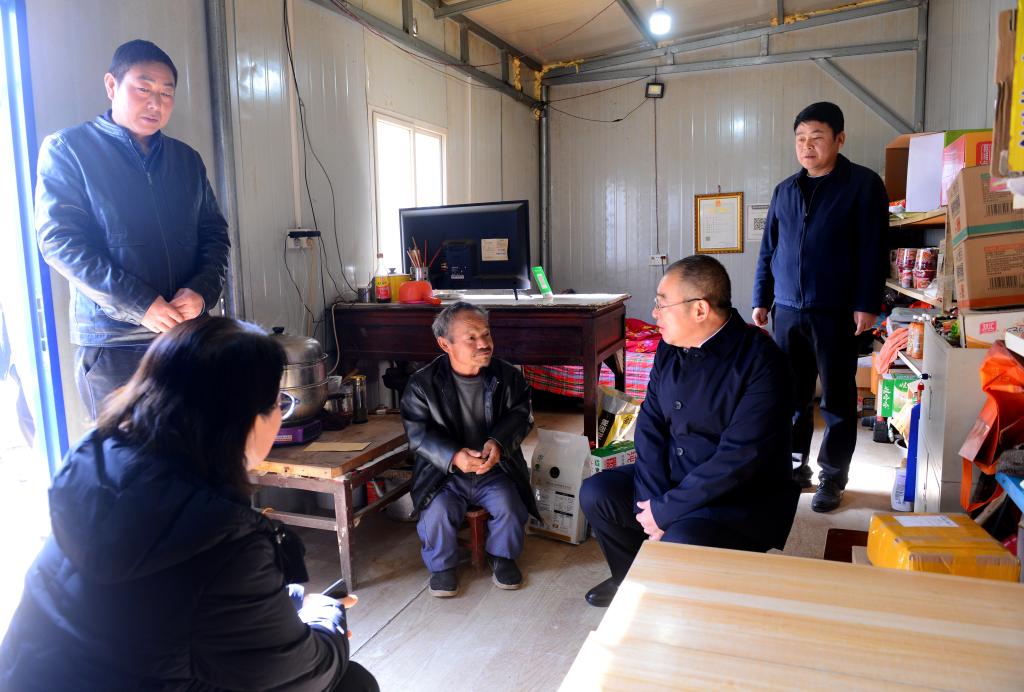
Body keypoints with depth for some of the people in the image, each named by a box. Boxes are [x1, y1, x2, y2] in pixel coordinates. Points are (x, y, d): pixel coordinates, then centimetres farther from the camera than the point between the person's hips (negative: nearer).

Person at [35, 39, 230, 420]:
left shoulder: (187, 159, 14)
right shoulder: (66, 149, 1)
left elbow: (214, 232, 12)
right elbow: (59, 239, -8)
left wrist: (202, 290, -8)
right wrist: (140, 305, -17)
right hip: (113, 344, -3)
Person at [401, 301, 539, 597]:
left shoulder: (507, 376, -3)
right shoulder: (422, 384, -9)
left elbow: (521, 414, -2)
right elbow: (418, 433, -11)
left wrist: (498, 442, -23)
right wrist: (453, 456, -29)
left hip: (495, 468, 1)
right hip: (444, 472, -1)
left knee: (509, 506, -23)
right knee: (438, 511, -27)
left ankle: (502, 556, 10)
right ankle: (442, 565, 6)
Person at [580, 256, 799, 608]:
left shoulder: (760, 361, -23)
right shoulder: (669, 348, 1)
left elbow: (738, 458, -27)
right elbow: (649, 423, 2)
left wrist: (665, 511, -22)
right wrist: (651, 499, -12)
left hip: (744, 496, -7)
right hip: (673, 479, 7)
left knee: (681, 541, -32)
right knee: (596, 493, -4)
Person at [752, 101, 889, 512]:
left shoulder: (863, 185, -2)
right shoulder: (784, 190, 12)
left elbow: (873, 251, -6)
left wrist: (867, 304, -12)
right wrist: (761, 299, 10)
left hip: (836, 311, -4)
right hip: (788, 310, 4)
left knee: (837, 398, 5)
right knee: (791, 395, 9)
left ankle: (833, 478, 16)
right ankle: (795, 466, 23)